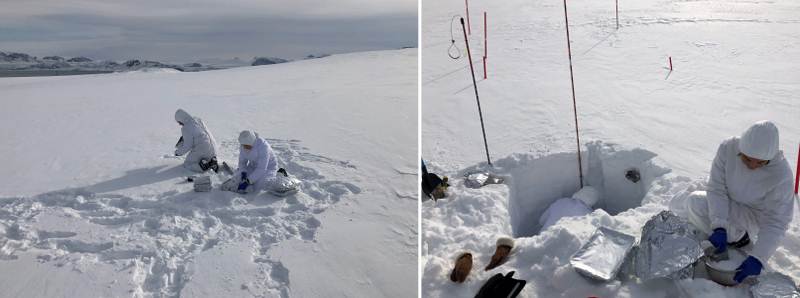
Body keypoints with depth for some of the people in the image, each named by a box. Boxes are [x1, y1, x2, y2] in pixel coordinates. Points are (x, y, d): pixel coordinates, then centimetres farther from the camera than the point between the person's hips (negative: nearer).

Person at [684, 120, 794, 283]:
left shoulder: (781, 174, -30)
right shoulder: (728, 148, -24)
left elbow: (776, 222, -26)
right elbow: (717, 189, -21)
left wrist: (757, 258, -35)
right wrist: (719, 228, -33)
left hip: (755, 215, -4)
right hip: (728, 203, 4)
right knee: (693, 201, -25)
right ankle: (735, 236, -3)